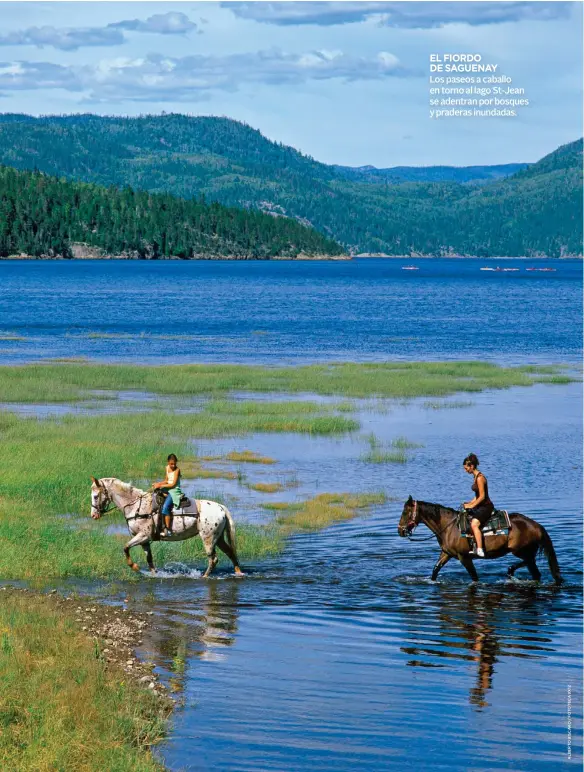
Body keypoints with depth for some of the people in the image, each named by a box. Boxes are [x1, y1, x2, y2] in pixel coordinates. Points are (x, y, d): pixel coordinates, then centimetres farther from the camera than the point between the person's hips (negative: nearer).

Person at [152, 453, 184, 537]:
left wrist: (161, 486, -15)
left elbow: (173, 484, -15)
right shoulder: (167, 468, 9)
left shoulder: (177, 470, -12)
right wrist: (158, 484, 2)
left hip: (175, 490, -9)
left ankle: (168, 530, -24)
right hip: (167, 490, 9)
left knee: (165, 507, -25)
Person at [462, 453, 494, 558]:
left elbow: (482, 496, -20)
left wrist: (472, 505, -16)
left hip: (486, 506, -11)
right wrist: (469, 503, 9)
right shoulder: (476, 476, 13)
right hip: (481, 506, 11)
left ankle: (480, 550, -37)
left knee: (474, 524, -30)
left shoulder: (480, 478, -18)